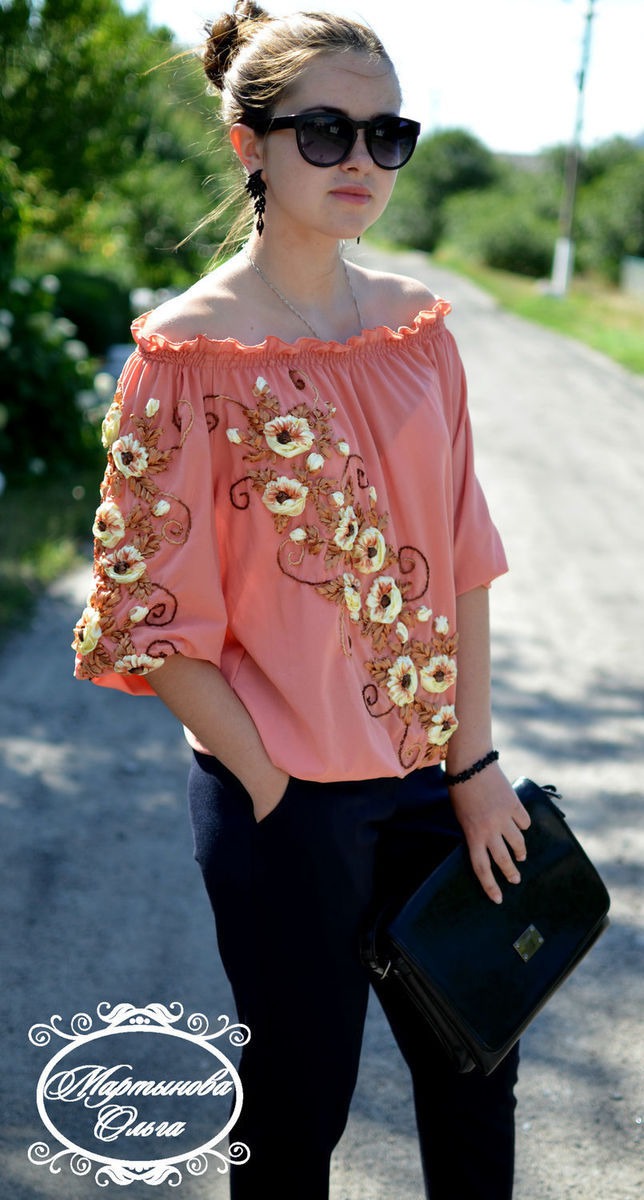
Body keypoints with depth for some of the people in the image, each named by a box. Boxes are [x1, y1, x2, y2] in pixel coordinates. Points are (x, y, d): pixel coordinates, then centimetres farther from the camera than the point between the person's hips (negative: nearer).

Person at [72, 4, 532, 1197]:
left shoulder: (415, 321, 3)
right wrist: (270, 788, -11)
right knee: (299, 1100, 12)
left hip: (431, 773, 5)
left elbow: (460, 553, 5)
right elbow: (154, 611, -12)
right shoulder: (190, 350, -13)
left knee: (476, 1066, 19)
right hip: (283, 794, -5)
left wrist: (475, 763, 2)